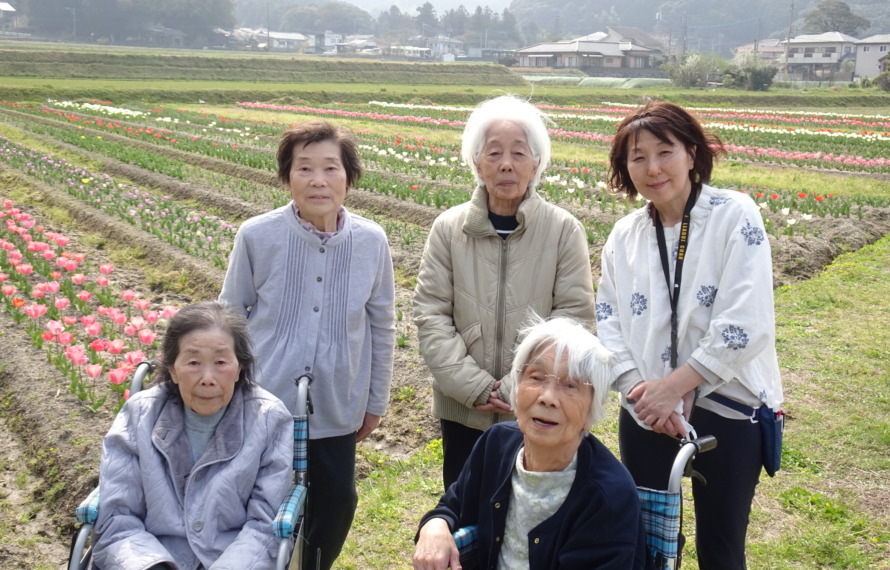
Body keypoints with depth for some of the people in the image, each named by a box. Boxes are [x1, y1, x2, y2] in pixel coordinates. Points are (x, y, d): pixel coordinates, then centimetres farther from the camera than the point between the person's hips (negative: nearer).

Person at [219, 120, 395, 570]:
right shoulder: (256, 236, -13)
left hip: (337, 409, 2)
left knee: (337, 503, 13)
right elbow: (229, 316, 0)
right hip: (267, 404, -1)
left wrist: (376, 401, 9)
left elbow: (381, 325, 3)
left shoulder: (372, 241, -9)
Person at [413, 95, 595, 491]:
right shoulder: (448, 229, -1)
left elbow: (575, 317, -7)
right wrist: (475, 387, -13)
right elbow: (431, 315, -4)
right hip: (463, 412, 2)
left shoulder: (564, 231, -5)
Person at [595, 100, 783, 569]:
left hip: (727, 410, -3)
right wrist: (639, 388, -13)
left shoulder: (735, 215, -10)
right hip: (646, 412, 4)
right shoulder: (625, 235, 5)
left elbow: (746, 324, -17)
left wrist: (672, 386, -16)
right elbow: (608, 323, 3)